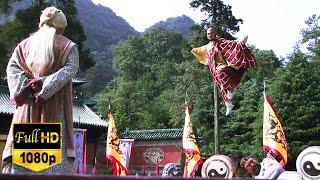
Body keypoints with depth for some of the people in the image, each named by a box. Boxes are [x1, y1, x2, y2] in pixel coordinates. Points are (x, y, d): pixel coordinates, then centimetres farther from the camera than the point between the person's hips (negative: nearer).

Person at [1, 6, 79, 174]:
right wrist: (46, 86, -14)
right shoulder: (68, 46, 5)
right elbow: (70, 69, -11)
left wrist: (27, 88, -6)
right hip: (55, 107, -3)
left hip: (27, 107, 3)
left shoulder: (24, 44, 16)